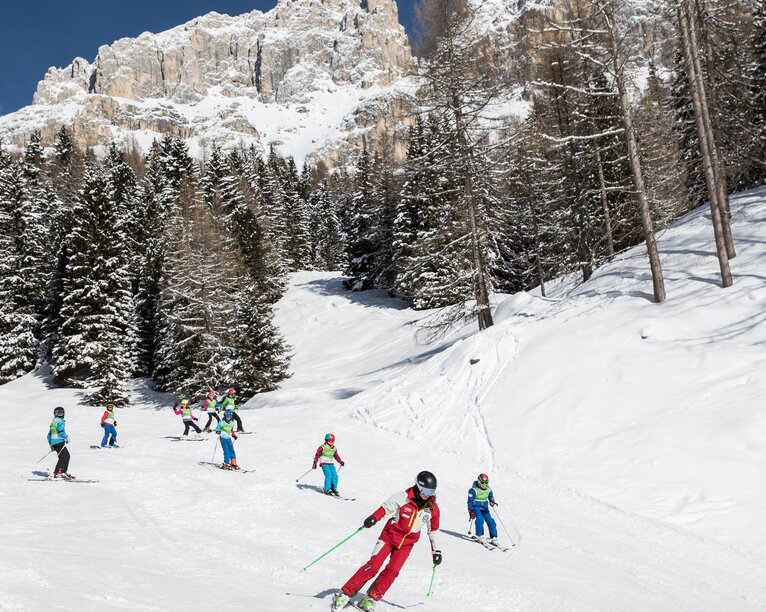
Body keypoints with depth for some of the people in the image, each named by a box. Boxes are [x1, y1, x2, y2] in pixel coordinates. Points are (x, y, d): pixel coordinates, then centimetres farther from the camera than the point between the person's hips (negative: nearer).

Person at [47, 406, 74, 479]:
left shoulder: (53, 422, 21)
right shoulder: (60, 421, -7)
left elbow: (49, 434, 23)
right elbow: (61, 431, -23)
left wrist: (51, 444, 27)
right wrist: (66, 437, -11)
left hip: (53, 443, 9)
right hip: (59, 442, -9)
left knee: (67, 455, 17)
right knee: (62, 457, -11)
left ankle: (63, 472, 18)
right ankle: (57, 473, -17)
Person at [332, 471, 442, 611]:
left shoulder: (433, 508, -3)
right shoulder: (404, 498, -13)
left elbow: (433, 530, 9)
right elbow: (386, 508, -11)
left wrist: (436, 551, 13)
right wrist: (373, 517, -28)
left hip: (406, 544, 3)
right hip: (390, 536, -3)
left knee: (392, 571, -14)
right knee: (373, 566, -12)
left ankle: (371, 599, -1)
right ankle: (345, 594, -5)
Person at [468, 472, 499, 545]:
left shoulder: (488, 489, 4)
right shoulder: (474, 490, -12)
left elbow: (491, 496, 17)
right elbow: (470, 501, -9)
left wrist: (492, 501, -7)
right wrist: (470, 511, -13)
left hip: (484, 508, 5)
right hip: (476, 507, -5)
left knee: (490, 521, -5)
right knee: (480, 519, -27)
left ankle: (493, 538, 3)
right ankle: (480, 536, -15)